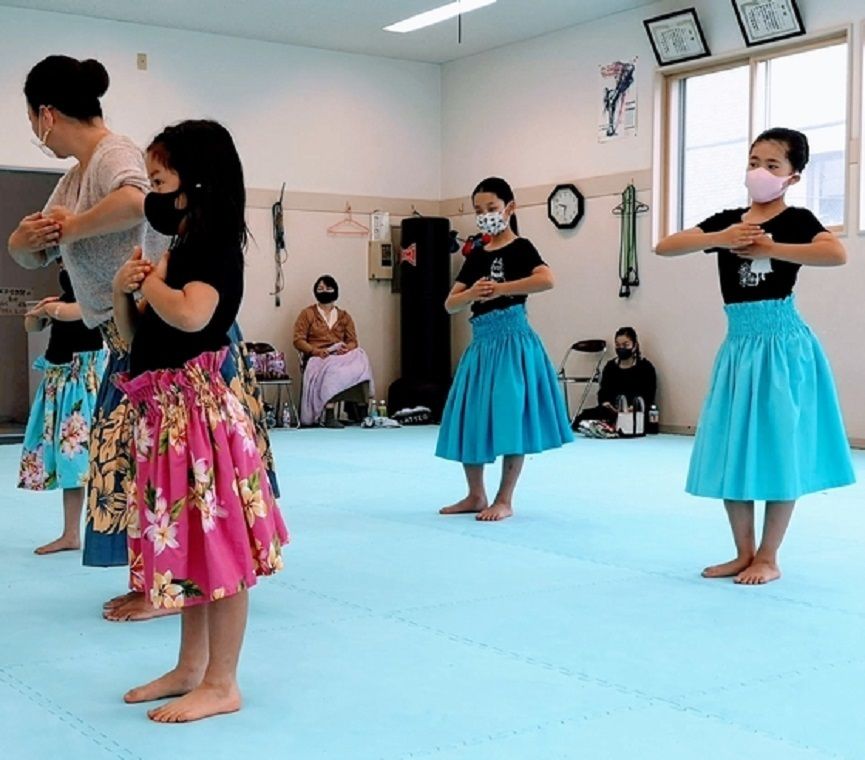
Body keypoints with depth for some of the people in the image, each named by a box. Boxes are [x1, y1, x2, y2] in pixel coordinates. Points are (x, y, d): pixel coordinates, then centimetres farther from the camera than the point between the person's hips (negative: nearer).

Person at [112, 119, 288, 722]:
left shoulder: (217, 248, -11)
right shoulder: (176, 250, 15)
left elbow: (190, 315, -30)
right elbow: (135, 336, 19)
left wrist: (152, 281, -11)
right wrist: (124, 291, 0)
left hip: (199, 408, -9)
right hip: (162, 411, 9)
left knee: (216, 544, -2)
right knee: (185, 541, 15)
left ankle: (221, 685, 6)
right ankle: (190, 668, 26)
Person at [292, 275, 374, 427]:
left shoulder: (344, 316, 21)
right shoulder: (307, 314, 12)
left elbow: (353, 342, 14)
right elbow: (298, 340, 3)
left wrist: (346, 349, -12)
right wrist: (317, 351, -15)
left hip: (342, 357, 3)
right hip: (317, 358, -3)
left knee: (360, 365, -31)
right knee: (331, 370, -39)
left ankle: (362, 412, -33)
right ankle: (329, 416, -45)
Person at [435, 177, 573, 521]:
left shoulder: (520, 248, -3)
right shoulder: (476, 256, 14)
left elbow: (547, 279, -23)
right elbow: (450, 305, 11)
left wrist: (500, 289, -21)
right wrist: (472, 293, -10)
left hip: (513, 340, -7)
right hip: (481, 342, 7)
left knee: (509, 418, -6)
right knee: (469, 419, 8)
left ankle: (505, 500, 3)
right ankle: (476, 496, 21)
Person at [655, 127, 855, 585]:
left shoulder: (795, 220, -5)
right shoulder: (727, 221, 8)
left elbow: (837, 254, -26)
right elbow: (664, 247, 1)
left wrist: (767, 247, -19)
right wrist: (719, 239, -13)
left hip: (782, 345, -5)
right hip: (738, 345, 6)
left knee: (778, 451, 1)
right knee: (731, 452, 8)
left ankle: (768, 558, 11)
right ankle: (744, 553, 20)